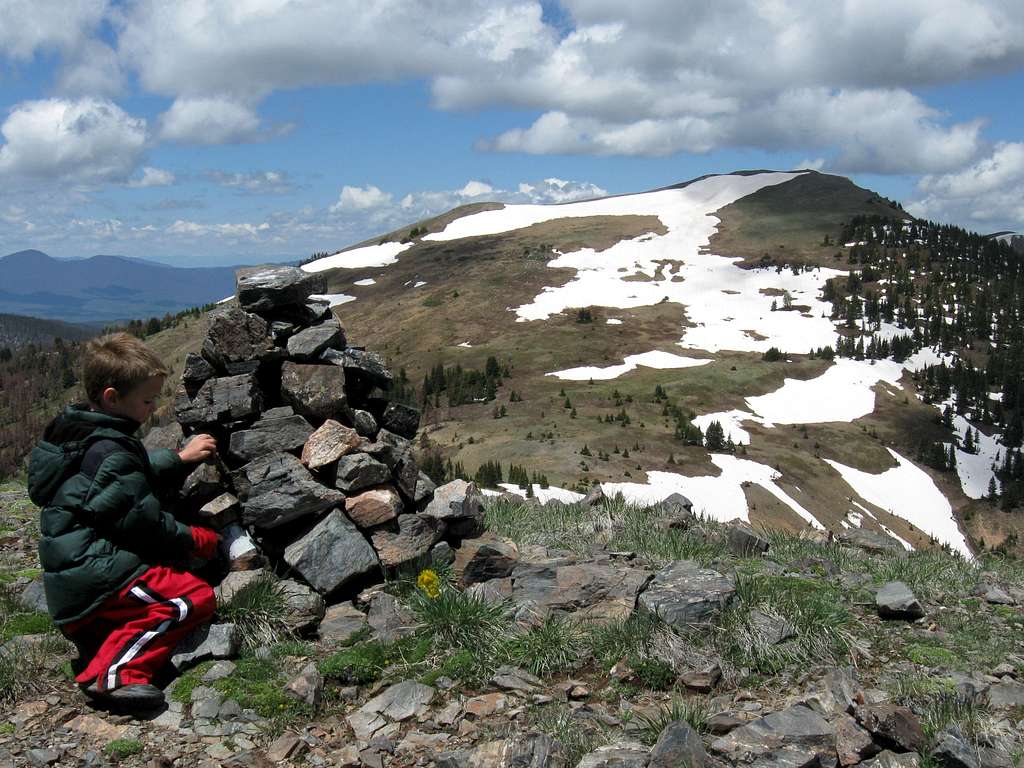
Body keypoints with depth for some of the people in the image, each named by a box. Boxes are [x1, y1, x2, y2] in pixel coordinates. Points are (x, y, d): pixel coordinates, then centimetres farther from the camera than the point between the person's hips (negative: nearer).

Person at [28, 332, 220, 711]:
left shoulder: (77, 432, 14)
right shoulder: (110, 451, -18)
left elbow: (141, 477, 28)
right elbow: (141, 521, -16)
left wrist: (180, 459, 18)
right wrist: (196, 540, -3)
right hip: (94, 580, -10)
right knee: (196, 597, -15)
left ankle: (94, 641, 10)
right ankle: (113, 673, -21)